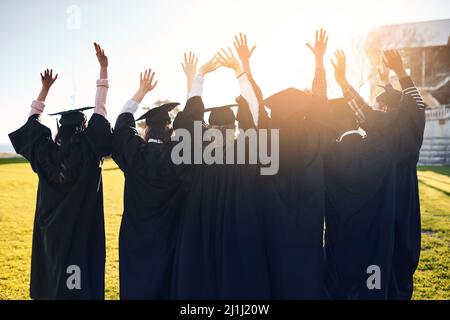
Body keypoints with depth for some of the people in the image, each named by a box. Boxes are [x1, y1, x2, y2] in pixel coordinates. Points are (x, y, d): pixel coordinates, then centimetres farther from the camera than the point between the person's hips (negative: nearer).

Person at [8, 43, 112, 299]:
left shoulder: (46, 152, -6)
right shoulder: (90, 151, -14)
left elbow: (33, 120, 10)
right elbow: (101, 111, -10)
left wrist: (46, 88, 17)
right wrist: (104, 69, -5)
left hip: (52, 230, 4)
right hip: (82, 232, -3)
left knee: (52, 274, 15)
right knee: (80, 280, 4)